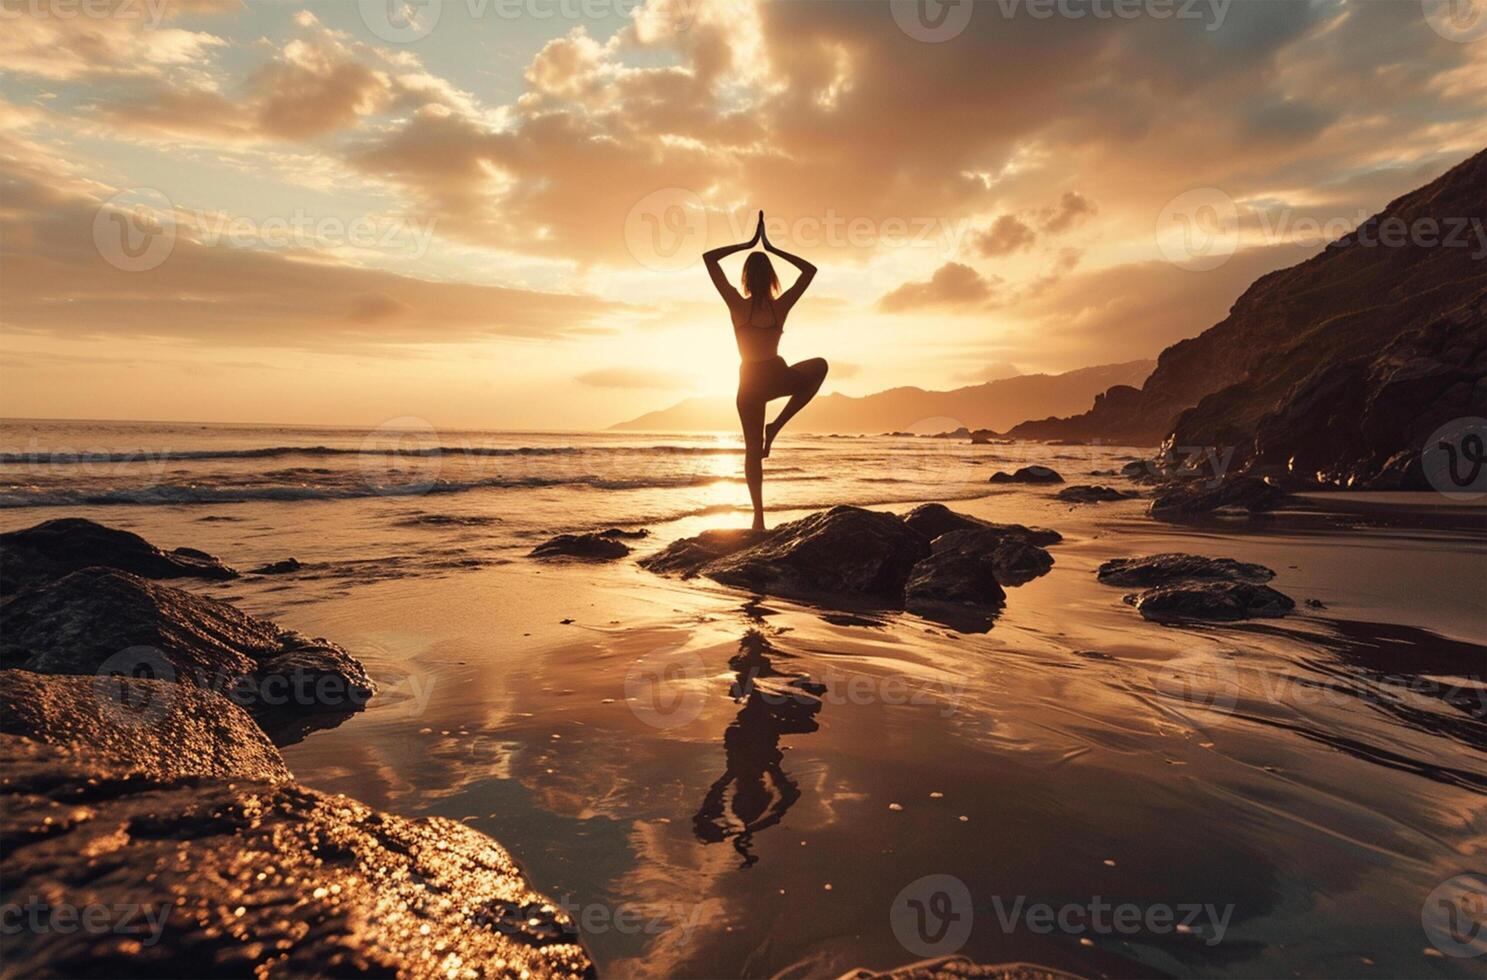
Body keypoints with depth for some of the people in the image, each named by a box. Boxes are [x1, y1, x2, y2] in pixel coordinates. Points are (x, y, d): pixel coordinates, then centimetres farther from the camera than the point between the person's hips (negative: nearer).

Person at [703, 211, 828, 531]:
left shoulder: (736, 304, -6)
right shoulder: (781, 306, -5)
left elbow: (709, 258, 1)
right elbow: (810, 270, 9)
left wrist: (748, 244, 5)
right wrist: (772, 249, 7)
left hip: (749, 382, 1)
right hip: (778, 377, -1)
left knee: (753, 450, 12)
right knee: (819, 366, 28)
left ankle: (759, 518, 9)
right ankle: (777, 426, 16)